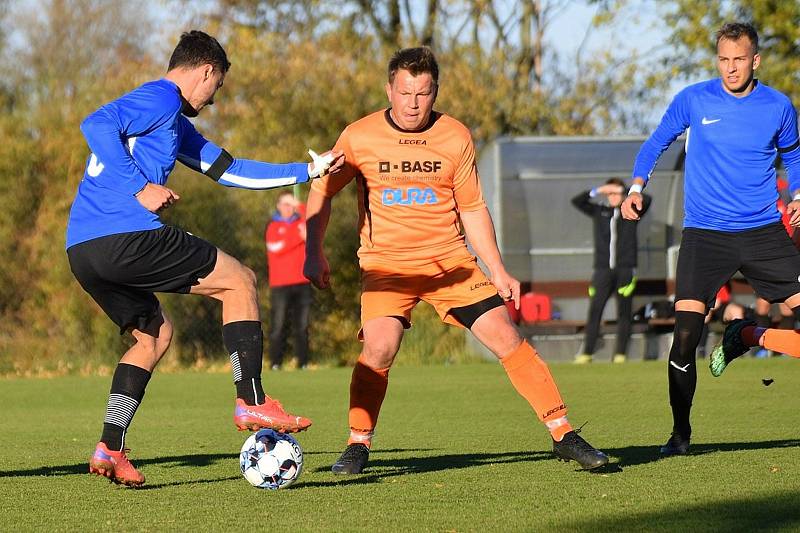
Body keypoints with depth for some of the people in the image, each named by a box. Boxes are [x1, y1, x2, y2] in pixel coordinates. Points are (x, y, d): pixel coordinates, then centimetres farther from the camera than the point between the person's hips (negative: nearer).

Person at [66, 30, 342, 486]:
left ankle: (111, 448, 10)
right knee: (240, 281, 3)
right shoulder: (161, 98, -2)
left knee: (155, 334, 24)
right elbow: (97, 124, -18)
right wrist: (141, 188, -19)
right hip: (127, 237, -10)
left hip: (82, 253, 10)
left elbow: (231, 171, 33)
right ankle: (252, 403, -2)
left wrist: (307, 171, 33)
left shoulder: (177, 125, 29)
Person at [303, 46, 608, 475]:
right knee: (380, 346, -25)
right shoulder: (359, 137, -6)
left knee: (506, 338, -7)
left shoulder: (455, 138, -2)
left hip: (450, 258, 2)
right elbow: (322, 190, 7)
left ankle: (563, 436, 2)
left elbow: (472, 210, 7)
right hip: (386, 263, -2)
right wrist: (314, 254, -1)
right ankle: (358, 445, -7)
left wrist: (498, 271, 4)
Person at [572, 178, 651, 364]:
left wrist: (624, 192, -3)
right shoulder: (599, 211, 14)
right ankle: (586, 353, -5)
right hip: (603, 269, 1)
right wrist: (597, 191, -2)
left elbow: (646, 200, -7)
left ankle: (620, 353, 0)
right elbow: (576, 201, 7)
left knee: (624, 312, -3)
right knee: (594, 310, -5)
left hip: (625, 269, -1)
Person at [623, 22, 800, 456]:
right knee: (686, 333, -14)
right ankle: (680, 433, 2)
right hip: (705, 234, -2)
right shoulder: (693, 100, -1)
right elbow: (657, 142, 11)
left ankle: (742, 336, 24)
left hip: (763, 231, 2)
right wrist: (637, 186, -4)